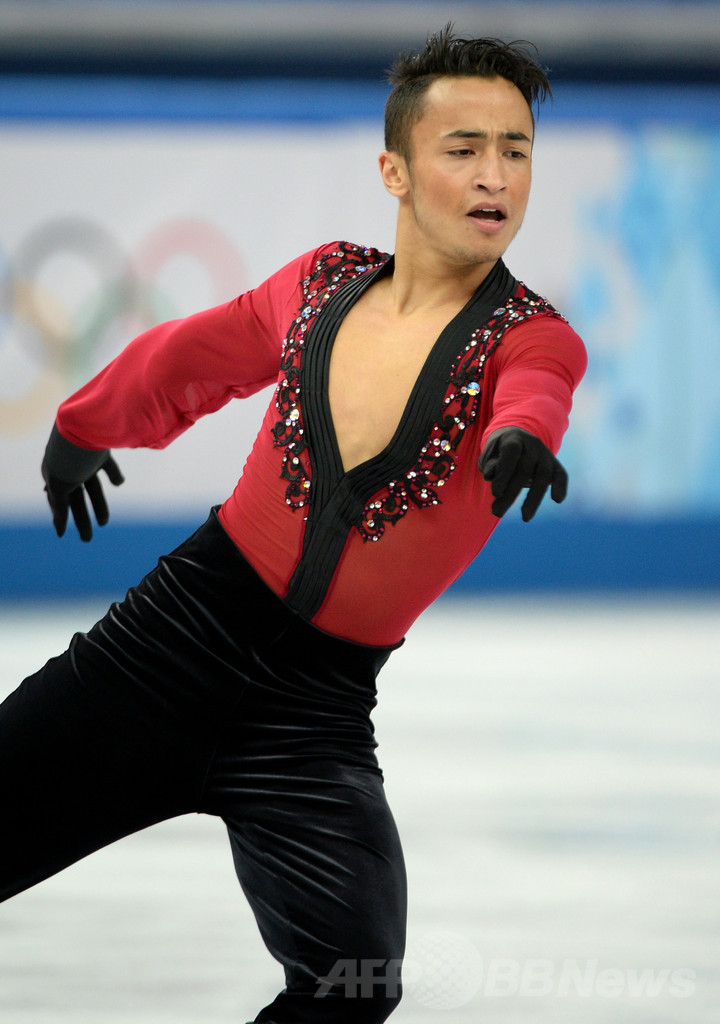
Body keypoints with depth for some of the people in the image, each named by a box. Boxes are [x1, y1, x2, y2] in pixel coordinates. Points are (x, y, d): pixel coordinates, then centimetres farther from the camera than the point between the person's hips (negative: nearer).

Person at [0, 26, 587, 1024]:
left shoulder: (534, 337, -4)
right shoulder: (323, 283, 5)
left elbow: (534, 393, -29)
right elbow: (188, 358, 25)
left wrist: (520, 436, -53)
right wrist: (83, 425, 41)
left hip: (317, 714, -2)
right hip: (179, 632, 2)